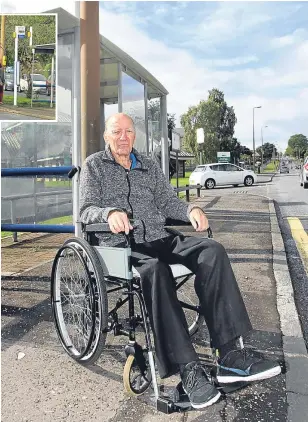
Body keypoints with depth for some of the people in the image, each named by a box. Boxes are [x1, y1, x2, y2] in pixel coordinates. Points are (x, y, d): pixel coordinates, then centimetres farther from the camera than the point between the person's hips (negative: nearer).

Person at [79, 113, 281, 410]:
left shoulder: (149, 166, 21)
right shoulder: (94, 165, 10)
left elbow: (167, 202, 15)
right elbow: (86, 209, -1)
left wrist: (190, 210, -8)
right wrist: (109, 213, -25)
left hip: (159, 239, 4)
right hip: (120, 244, -4)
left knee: (212, 250, -22)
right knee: (155, 269, -37)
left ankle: (229, 353, -25)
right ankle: (188, 368, -33)